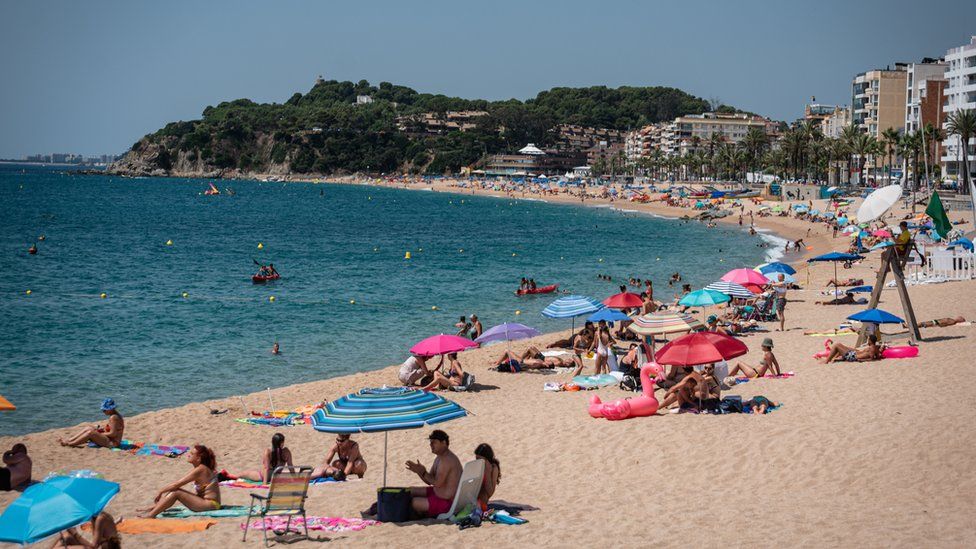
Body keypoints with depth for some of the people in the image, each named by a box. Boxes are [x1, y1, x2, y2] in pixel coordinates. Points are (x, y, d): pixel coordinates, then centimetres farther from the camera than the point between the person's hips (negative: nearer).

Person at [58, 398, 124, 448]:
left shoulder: (113, 417, -20)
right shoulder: (116, 415, 10)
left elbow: (113, 434, -22)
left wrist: (99, 434, -11)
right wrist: (101, 429, 6)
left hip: (112, 443, -11)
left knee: (90, 433, -22)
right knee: (88, 428, 6)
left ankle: (69, 443, -14)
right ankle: (68, 440, 3)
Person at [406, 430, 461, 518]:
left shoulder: (446, 460, -25)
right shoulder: (439, 458, 9)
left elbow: (437, 483, -28)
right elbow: (429, 481, 11)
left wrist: (423, 472, -21)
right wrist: (419, 471, -5)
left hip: (447, 503, -11)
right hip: (438, 493, 11)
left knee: (413, 503, -16)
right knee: (410, 491, 17)